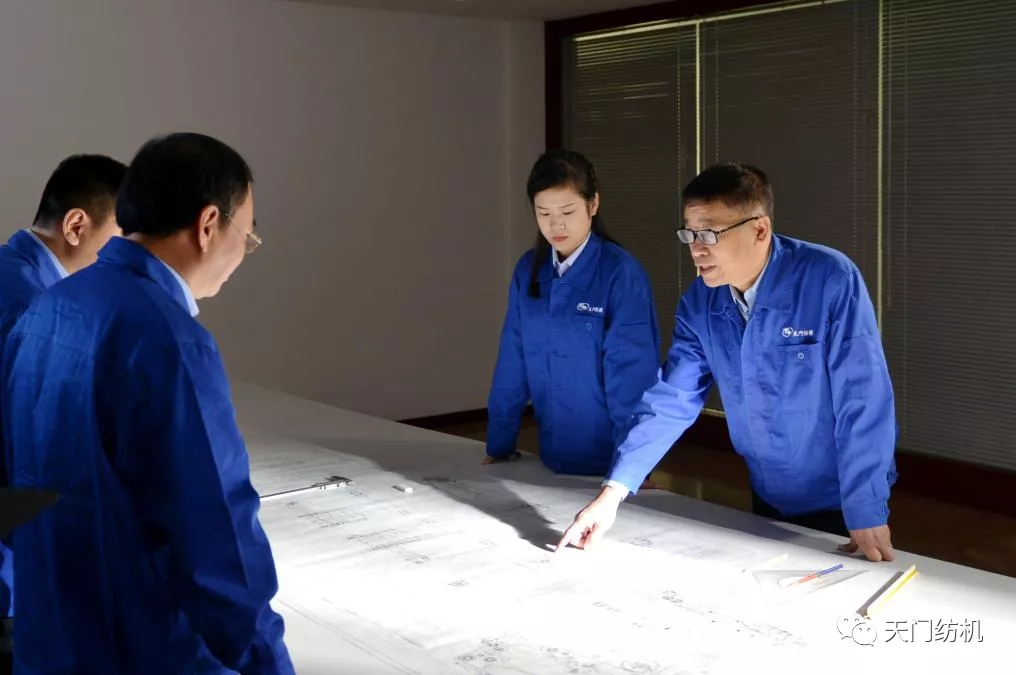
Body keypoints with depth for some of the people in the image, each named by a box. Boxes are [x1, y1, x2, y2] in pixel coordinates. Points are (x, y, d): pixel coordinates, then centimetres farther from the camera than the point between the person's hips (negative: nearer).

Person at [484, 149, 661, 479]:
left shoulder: (620, 273, -15)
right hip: (553, 455, 5)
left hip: (611, 460, -5)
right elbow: (512, 361, 4)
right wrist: (499, 444, 6)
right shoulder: (528, 270, 1)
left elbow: (632, 373, -18)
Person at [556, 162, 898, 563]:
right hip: (768, 500, 5)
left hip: (843, 504, -5)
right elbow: (671, 400, -6)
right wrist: (613, 492, -14)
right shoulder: (700, 301, -7)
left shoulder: (830, 281, -23)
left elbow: (862, 401, -23)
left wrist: (866, 515, -24)